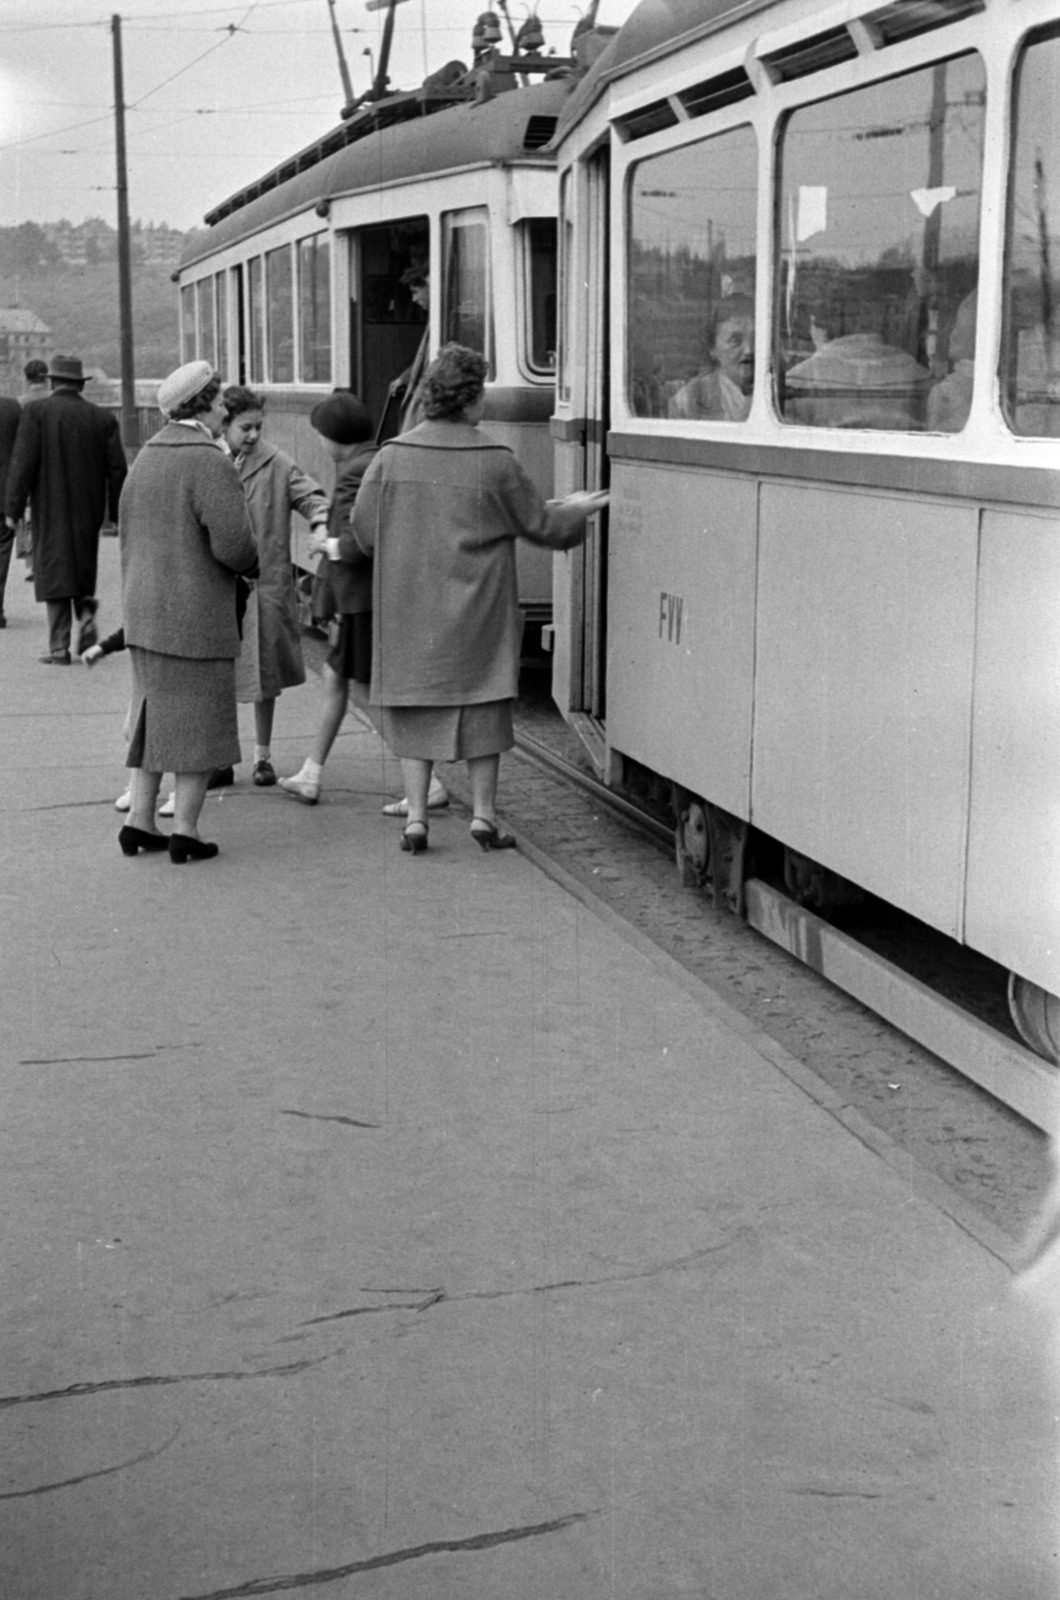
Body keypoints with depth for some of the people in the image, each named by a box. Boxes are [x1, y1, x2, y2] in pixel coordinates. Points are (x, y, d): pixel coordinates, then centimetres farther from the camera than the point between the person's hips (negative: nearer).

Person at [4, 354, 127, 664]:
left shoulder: (36, 412, -7)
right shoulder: (102, 418, 2)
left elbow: (23, 463, -11)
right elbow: (117, 469, 0)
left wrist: (14, 509, -7)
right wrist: (117, 513, 8)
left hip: (51, 510, -3)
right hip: (89, 509, 3)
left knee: (54, 572, 1)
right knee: (83, 567, 21)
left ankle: (59, 647, -1)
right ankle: (86, 616, -1)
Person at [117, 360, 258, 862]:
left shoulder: (146, 457, 10)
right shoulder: (211, 463, -16)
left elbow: (127, 533, 15)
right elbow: (232, 543, -22)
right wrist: (254, 565, 0)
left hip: (143, 612, 8)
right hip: (197, 616, -8)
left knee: (154, 714, 17)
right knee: (199, 720, 3)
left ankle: (139, 821, 18)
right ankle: (185, 831, 5)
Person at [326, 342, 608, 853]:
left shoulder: (392, 457, -5)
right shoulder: (495, 462, -10)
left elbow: (363, 529, 2)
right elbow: (539, 523, 1)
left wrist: (340, 548, 25)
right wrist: (576, 510, 21)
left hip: (410, 608, 2)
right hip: (476, 610, -1)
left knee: (415, 706, 8)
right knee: (481, 705, 10)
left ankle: (415, 818, 6)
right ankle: (483, 815, 12)